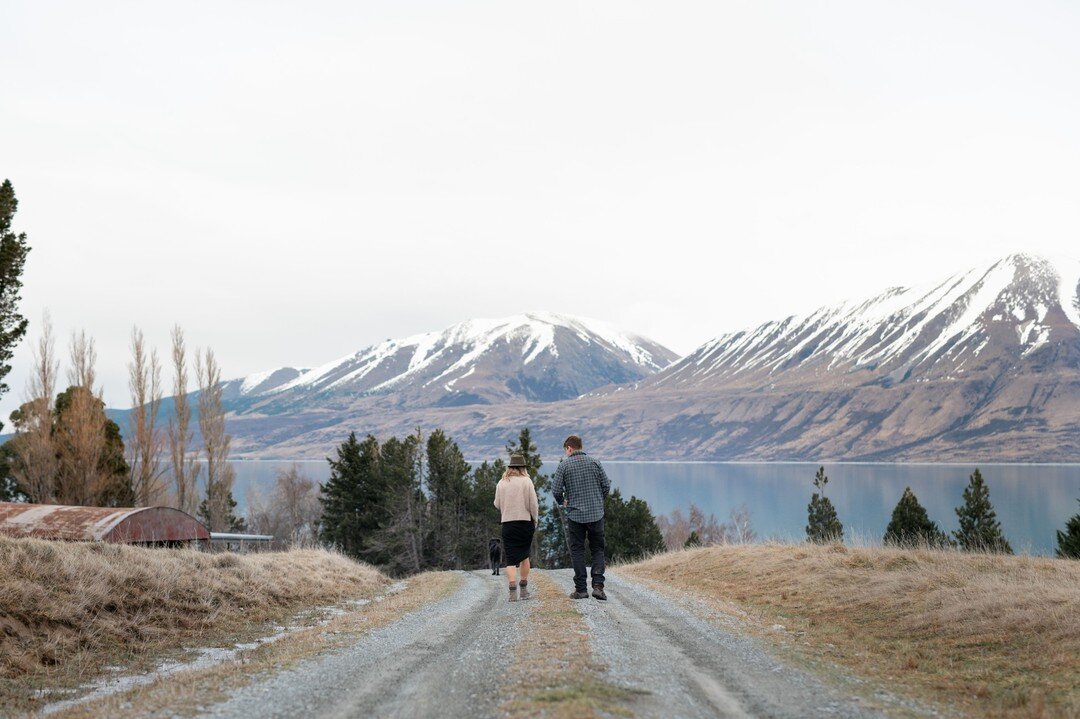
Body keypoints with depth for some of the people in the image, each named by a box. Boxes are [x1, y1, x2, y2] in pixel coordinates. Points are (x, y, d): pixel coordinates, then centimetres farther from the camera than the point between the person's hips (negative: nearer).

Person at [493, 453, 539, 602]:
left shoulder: (501, 483, 2)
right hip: (525, 522, 0)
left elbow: (497, 504, 9)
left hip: (507, 523, 0)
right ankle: (524, 588, 17)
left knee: (510, 559, -1)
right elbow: (533, 504, -6)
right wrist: (534, 519, 8)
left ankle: (513, 589, -17)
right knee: (524, 556, 17)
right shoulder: (526, 481, -4)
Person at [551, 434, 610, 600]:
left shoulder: (564, 465, -4)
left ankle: (581, 589, 6)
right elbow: (606, 486, 2)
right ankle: (598, 585, -5)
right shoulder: (595, 463, 3)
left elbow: (556, 490, -7)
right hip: (596, 514, 2)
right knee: (598, 549, 10)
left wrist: (562, 502, 14)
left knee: (577, 550, 8)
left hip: (575, 514, -2)